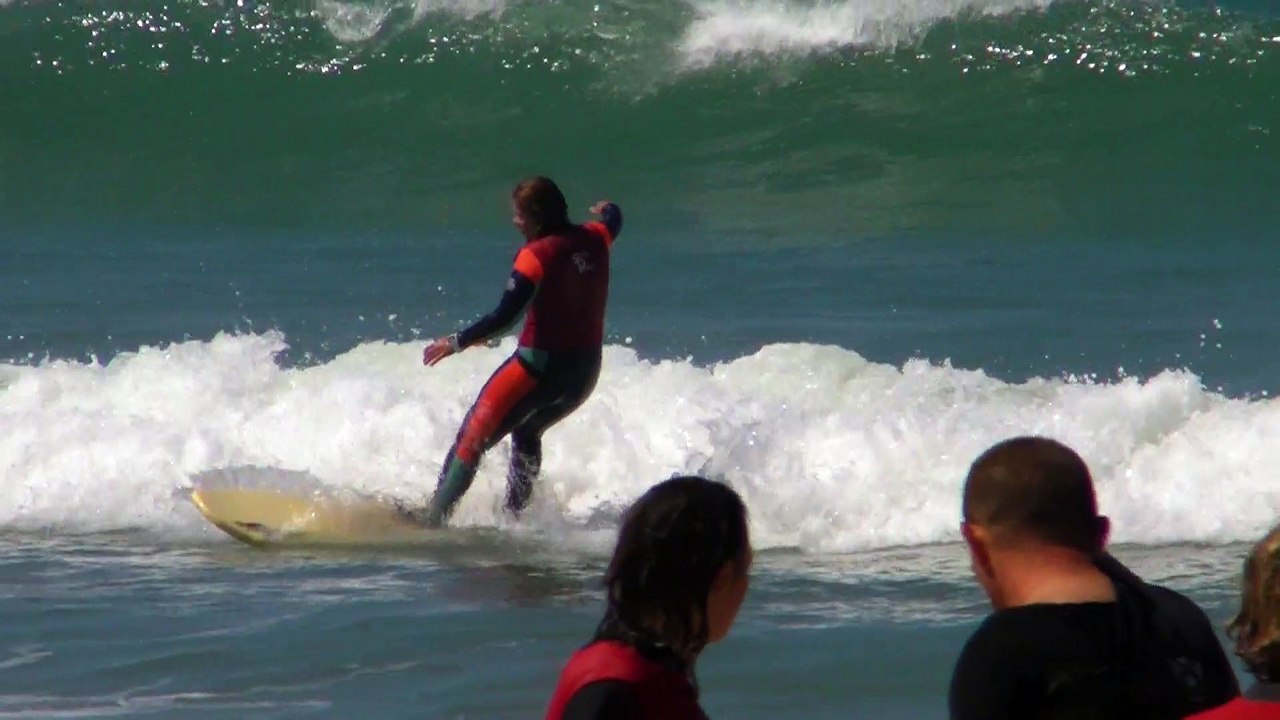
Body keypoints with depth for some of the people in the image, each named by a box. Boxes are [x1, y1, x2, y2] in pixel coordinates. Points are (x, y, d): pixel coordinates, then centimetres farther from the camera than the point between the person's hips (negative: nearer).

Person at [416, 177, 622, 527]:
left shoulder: (538, 254, -17)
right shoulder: (593, 239, 4)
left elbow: (505, 316, -24)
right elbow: (612, 222, 31)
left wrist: (457, 342, -16)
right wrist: (608, 210, 54)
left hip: (541, 364, -8)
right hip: (586, 371, 8)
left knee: (473, 439, -2)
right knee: (526, 432, 32)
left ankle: (431, 520, -6)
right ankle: (515, 517, 34)